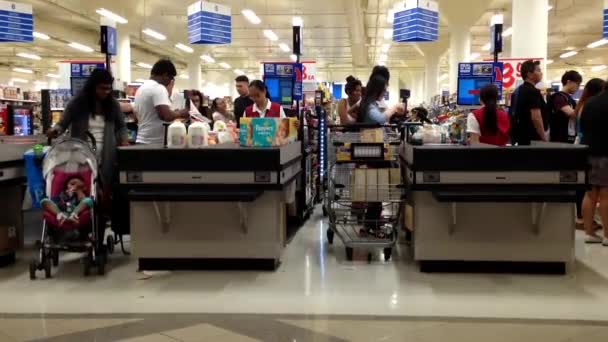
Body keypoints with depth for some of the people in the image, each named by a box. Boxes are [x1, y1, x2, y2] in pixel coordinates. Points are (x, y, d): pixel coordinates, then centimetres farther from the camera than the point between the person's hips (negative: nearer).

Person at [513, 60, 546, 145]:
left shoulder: (519, 90, 13)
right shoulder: (533, 91, -16)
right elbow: (536, 118, -22)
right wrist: (544, 138, -18)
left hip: (522, 136, 10)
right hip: (532, 138, -10)